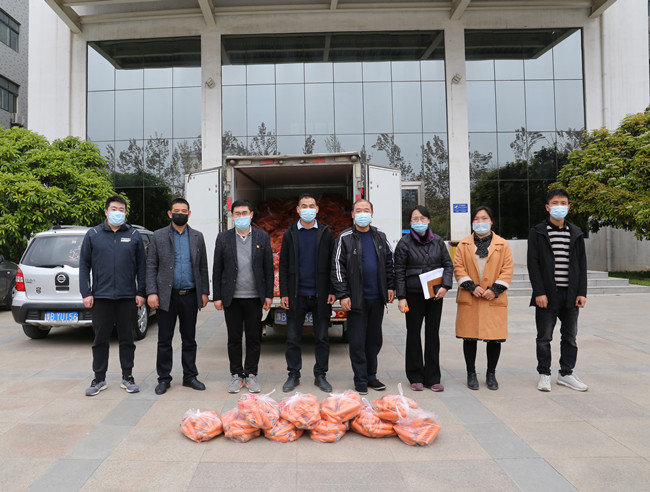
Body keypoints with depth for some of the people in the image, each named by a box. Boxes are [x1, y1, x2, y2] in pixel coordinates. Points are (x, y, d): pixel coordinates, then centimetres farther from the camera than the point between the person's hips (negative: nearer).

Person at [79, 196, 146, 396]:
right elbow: (84, 265, 5)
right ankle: (99, 379, 20)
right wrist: (86, 293, -2)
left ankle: (127, 377, 19)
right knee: (101, 339, 8)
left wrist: (141, 293, 1)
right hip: (101, 296, 0)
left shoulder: (134, 236, 6)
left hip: (127, 297, 0)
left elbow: (141, 266, 7)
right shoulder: (93, 235, 5)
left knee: (127, 339, 8)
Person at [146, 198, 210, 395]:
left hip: (190, 296, 2)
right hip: (167, 296, -1)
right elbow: (151, 266, 0)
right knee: (164, 340, 5)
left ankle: (190, 376, 21)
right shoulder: (159, 236, 3)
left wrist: (204, 292, 4)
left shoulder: (197, 237, 9)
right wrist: (151, 292, -8)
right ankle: (164, 379, 18)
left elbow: (203, 267, 10)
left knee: (189, 339, 10)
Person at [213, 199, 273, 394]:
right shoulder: (223, 238, 3)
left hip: (254, 297, 0)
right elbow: (217, 269, 4)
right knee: (234, 338, 8)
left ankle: (251, 375, 21)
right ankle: (236, 375, 22)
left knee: (254, 338, 7)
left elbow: (269, 268, 4)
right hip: (232, 298, 0)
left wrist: (269, 295, 0)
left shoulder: (262, 237, 3)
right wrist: (216, 296, 0)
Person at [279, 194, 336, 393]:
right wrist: (283, 293, -2)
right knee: (293, 338, 6)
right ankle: (293, 375, 20)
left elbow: (332, 264, 4)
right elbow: (283, 265, 5)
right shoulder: (290, 234, 6)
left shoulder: (326, 233, 5)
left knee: (322, 338, 7)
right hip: (296, 295, 0)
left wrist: (332, 291, -4)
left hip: (320, 295, 0)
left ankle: (320, 375, 20)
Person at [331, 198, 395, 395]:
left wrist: (390, 286, 9)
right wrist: (342, 295, -11)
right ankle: (360, 380, 13)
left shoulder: (380, 236, 9)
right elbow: (337, 267, -5)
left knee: (375, 339, 12)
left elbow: (389, 262, 16)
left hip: (377, 297, 4)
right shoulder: (345, 238, -3)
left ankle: (371, 376, 25)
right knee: (357, 341, 1)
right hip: (356, 298, -4)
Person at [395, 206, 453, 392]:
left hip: (435, 293, 3)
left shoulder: (438, 241, 6)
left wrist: (445, 285, -7)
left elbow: (448, 264, 9)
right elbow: (399, 272, -3)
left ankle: (433, 378, 18)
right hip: (414, 294, -2)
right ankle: (416, 378, 17)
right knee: (414, 333, 4)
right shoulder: (404, 243, -2)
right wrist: (401, 297, -8)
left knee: (433, 333, 7)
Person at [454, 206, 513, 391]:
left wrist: (495, 290, -10)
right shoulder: (463, 245, 7)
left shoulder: (502, 245, 7)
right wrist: (472, 287, -11)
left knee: (495, 338, 4)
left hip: (494, 299, 0)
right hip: (469, 299, 0)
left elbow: (507, 269, 2)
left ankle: (491, 374, 22)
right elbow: (458, 268, 1)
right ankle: (471, 374, 20)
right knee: (469, 337, 5)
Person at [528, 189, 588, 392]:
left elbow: (582, 264, 10)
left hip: (571, 295, 4)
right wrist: (539, 292, -14)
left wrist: (582, 292, 2)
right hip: (547, 295, -4)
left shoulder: (576, 233, 10)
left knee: (570, 337, 11)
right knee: (544, 337, 4)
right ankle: (544, 375, 16)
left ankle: (566, 374, 24)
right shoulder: (537, 232, -1)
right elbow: (533, 264, -7)